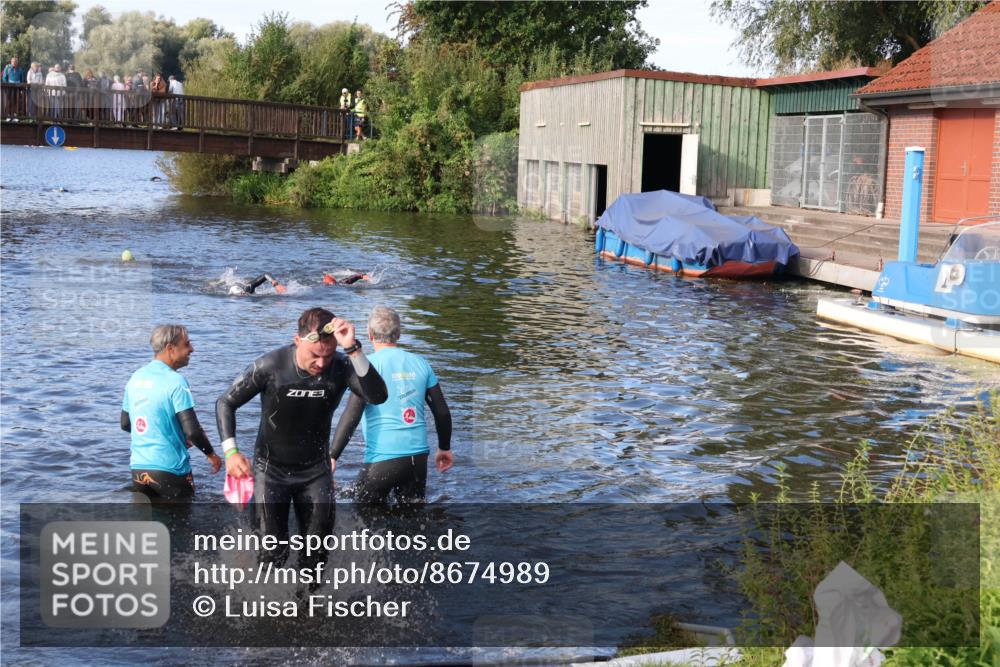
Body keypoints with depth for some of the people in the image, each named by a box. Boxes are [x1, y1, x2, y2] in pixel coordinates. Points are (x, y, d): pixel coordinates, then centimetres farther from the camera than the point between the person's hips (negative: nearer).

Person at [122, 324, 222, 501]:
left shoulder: (136, 377, 6)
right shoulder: (175, 381, -15)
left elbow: (125, 424, 16)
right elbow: (192, 431, -19)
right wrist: (211, 454, -3)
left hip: (138, 469, 6)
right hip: (170, 469, -6)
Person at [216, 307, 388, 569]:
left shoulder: (341, 367, -18)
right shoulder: (270, 366, -21)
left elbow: (377, 396, -36)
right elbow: (225, 403, -8)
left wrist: (353, 350, -43)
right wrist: (231, 451, -19)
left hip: (316, 471, 2)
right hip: (271, 469, -2)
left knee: (316, 556, 10)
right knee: (273, 553, 1)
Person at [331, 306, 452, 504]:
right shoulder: (420, 363, 7)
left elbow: (352, 415, -14)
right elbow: (442, 411, 10)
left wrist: (332, 455, -10)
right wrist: (444, 448, 24)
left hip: (383, 459, -5)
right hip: (419, 457, 5)